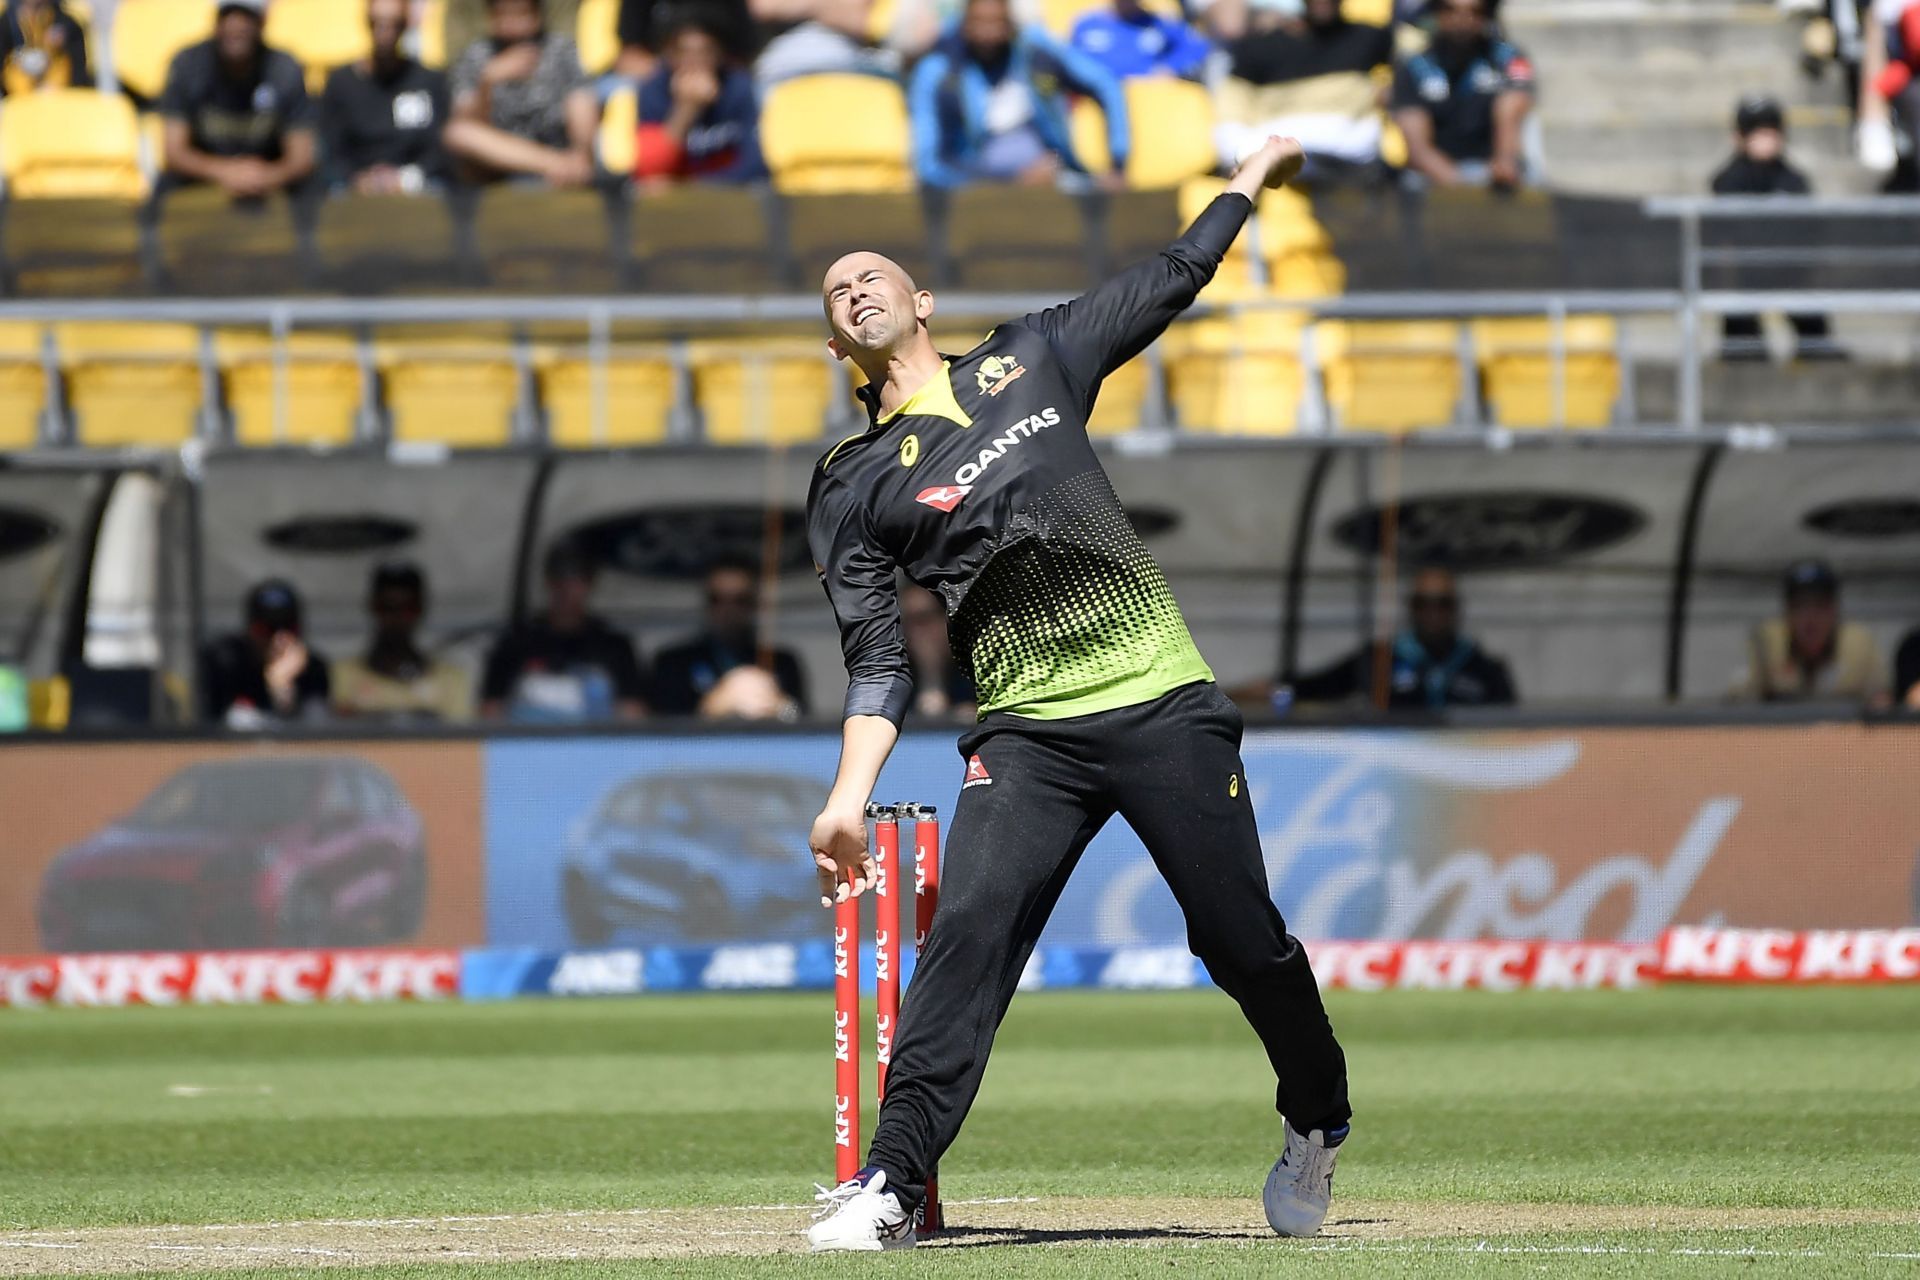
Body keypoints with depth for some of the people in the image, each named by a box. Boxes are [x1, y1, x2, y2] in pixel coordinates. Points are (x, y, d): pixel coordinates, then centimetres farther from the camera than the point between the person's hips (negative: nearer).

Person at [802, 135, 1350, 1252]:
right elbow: (880, 662, 4)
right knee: (968, 931, -19)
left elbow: (1171, 282, 23)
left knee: (1242, 940, 1)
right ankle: (891, 1187, -18)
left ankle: (1318, 1126, 27)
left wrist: (1255, 176, 28)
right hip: (1029, 738, -1)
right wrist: (848, 800, -8)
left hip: (1165, 708, 1)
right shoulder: (854, 487, 8)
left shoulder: (1031, 360, 12)